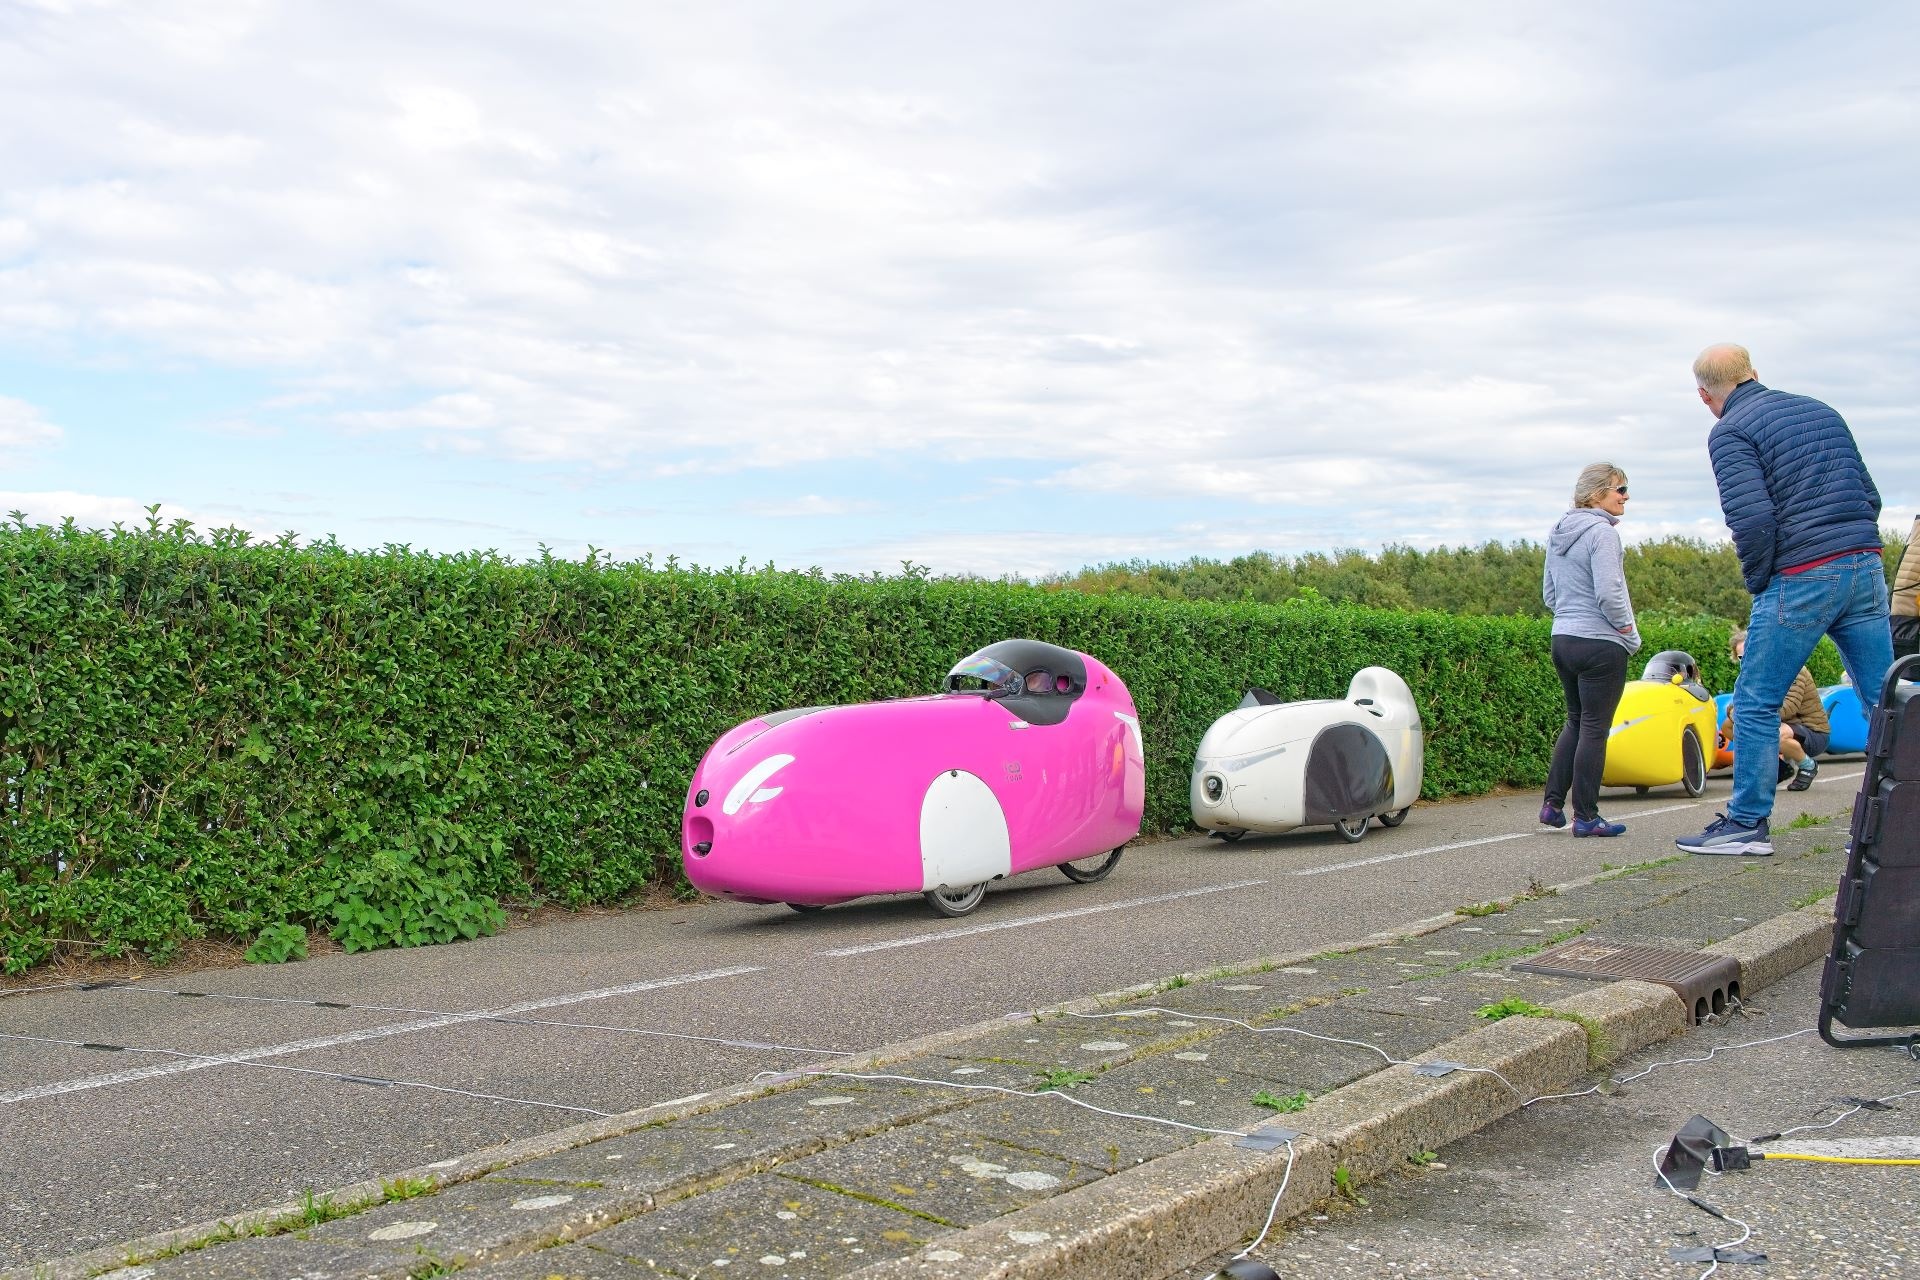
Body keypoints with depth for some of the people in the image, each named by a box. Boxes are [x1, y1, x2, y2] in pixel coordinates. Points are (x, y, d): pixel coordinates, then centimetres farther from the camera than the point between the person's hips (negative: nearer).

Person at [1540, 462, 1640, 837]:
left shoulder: (1559, 533, 13)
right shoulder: (1601, 531, -14)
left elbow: (1548, 592, 19)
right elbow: (1608, 594, -21)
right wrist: (1631, 635, -8)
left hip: (1563, 639, 8)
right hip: (1600, 644, -8)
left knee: (1575, 721, 19)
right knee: (1594, 729, -1)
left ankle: (1552, 802, 16)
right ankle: (1585, 817, 4)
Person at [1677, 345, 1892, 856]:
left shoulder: (1730, 432, -4)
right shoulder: (1821, 410, 18)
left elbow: (1752, 519, -16)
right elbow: (1870, 496, 19)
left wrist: (1758, 582, -2)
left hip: (1802, 579, -7)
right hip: (1868, 568, 7)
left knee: (1756, 704, 4)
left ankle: (1747, 824, 8)